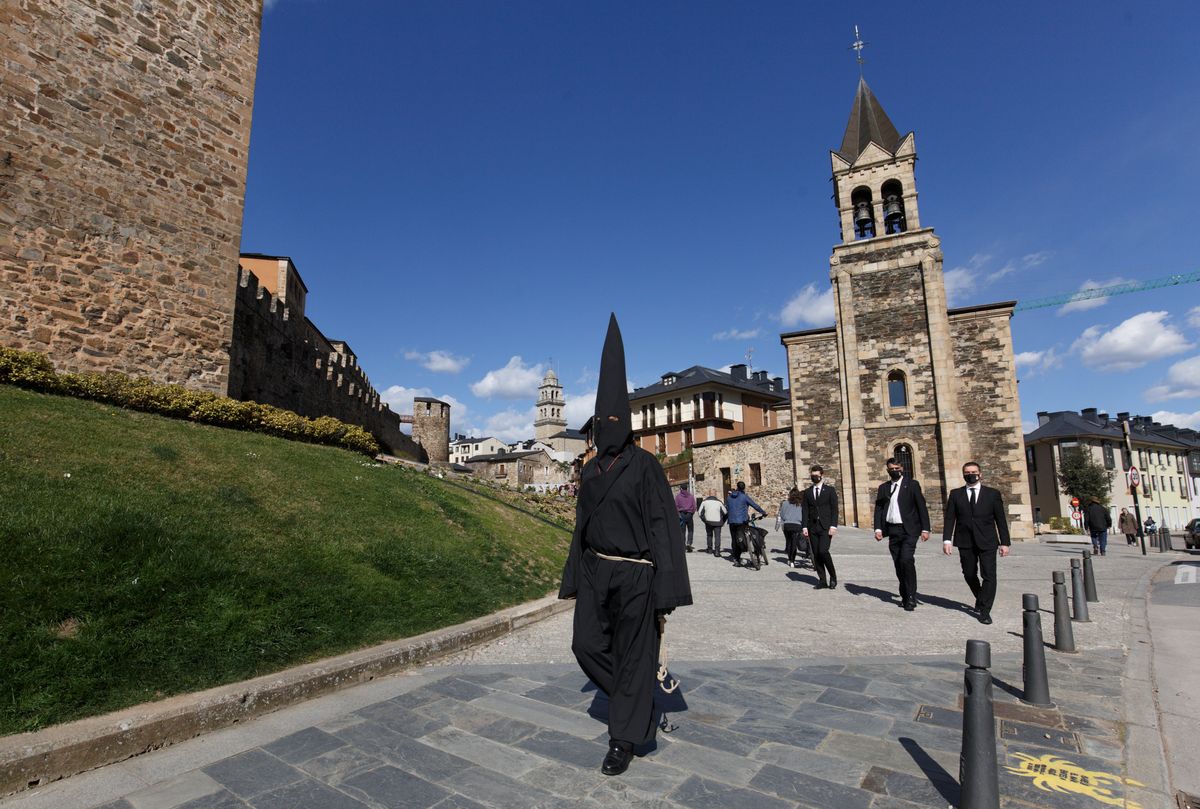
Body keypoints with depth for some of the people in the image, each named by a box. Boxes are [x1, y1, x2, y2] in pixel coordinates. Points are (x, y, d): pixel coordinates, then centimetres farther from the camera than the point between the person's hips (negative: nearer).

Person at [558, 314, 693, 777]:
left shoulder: (644, 465, -10)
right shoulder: (590, 471, 8)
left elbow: (662, 524, -13)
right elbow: (583, 525, 14)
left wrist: (665, 587, -17)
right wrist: (574, 578, 14)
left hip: (635, 573, -6)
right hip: (596, 571, 6)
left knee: (633, 653, 5)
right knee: (587, 645, 7)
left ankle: (624, 740, 23)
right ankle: (636, 701, 34)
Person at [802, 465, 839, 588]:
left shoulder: (830, 490, 4)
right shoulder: (807, 492, 12)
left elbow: (834, 509, -1)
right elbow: (805, 510, 10)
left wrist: (833, 526, -10)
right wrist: (805, 526, 1)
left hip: (826, 527, -4)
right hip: (813, 527, 4)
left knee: (823, 551, -16)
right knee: (816, 554, 2)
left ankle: (833, 576, 4)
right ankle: (822, 580, 9)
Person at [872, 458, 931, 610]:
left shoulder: (912, 485, 2)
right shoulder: (883, 487, 12)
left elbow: (922, 507, -1)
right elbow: (878, 509, 9)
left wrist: (925, 529, -8)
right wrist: (878, 528, -2)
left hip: (909, 530, -4)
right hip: (892, 530, 4)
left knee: (906, 560, -18)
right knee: (898, 564, 7)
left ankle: (911, 597, -7)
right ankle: (905, 596, 19)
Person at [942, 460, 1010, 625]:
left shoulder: (992, 494, 5)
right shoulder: (955, 494, 6)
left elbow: (1001, 519, 4)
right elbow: (949, 518, 2)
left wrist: (1005, 542, -1)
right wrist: (947, 539, -7)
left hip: (987, 542, -1)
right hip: (965, 542, 1)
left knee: (989, 575, -6)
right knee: (969, 575, 10)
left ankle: (984, 610, 2)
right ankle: (981, 599, 36)